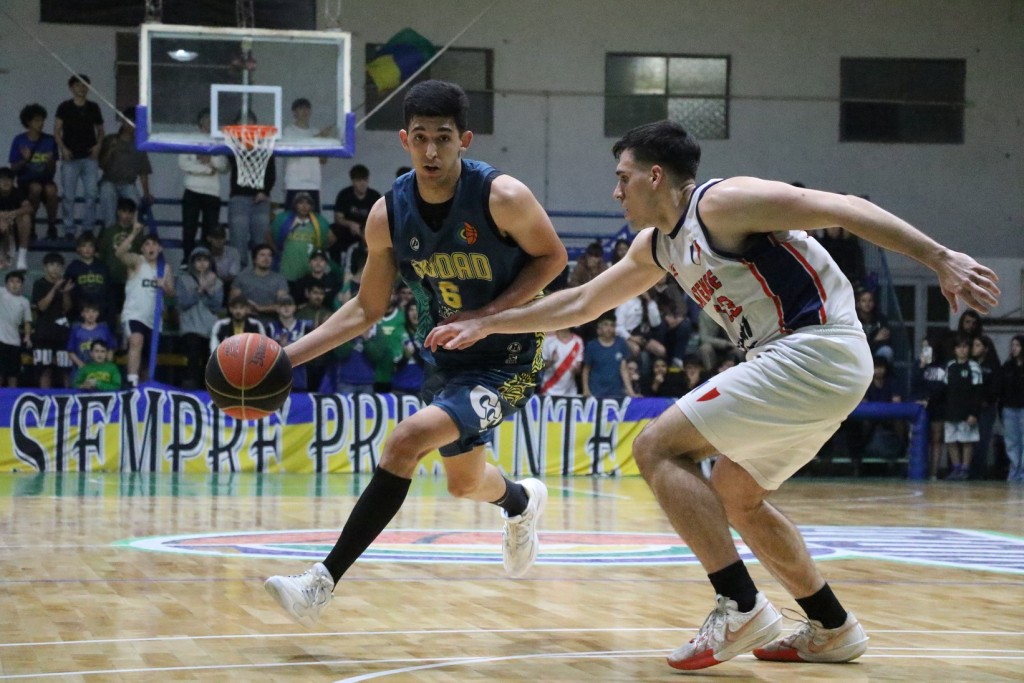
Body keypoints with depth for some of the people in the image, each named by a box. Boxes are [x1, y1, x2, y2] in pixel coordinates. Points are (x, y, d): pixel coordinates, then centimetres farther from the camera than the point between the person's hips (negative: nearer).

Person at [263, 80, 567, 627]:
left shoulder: (501, 197, -22)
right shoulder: (388, 215, -9)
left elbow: (552, 257, -7)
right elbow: (367, 308, 3)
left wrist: (488, 314, -20)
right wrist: (288, 357, -6)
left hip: (507, 360, -6)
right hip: (447, 359, 6)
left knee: (407, 439, -26)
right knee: (465, 482, 24)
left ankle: (323, 582, -20)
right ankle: (523, 503, 63)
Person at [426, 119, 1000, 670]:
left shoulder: (721, 203, -10)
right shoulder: (658, 247, 18)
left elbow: (841, 208, -16)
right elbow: (582, 304, 30)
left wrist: (941, 258, -23)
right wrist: (486, 325, 31)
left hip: (818, 349, -10)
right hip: (804, 363, 10)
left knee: (658, 446, -10)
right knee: (734, 498, 22)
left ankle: (742, 608, -15)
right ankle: (833, 630, 25)